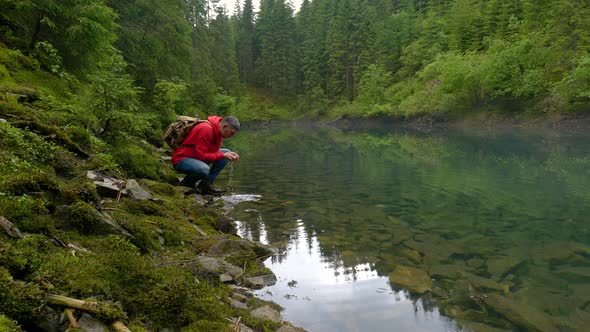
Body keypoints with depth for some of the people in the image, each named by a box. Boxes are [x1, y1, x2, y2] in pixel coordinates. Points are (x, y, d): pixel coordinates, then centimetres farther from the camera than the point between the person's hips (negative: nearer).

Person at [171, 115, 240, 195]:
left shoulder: (218, 130, 2)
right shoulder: (206, 129, -25)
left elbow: (214, 150, 10)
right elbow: (201, 155, -26)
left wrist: (229, 154, -7)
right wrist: (223, 155, -24)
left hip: (197, 157, 10)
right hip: (181, 159, -9)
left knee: (226, 152, -2)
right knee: (204, 169, -38)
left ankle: (206, 184, -4)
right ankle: (187, 182, -5)